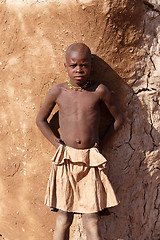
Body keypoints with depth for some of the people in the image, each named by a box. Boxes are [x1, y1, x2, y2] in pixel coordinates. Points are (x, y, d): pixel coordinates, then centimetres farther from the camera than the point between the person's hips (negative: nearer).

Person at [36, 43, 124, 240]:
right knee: (63, 218, 5)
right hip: (66, 159, 1)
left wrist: (102, 141, 4)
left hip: (91, 160, 0)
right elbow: (40, 119, 15)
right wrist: (56, 142, 5)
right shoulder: (57, 92, 1)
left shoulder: (99, 91, -1)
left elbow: (118, 118, 12)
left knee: (91, 221, 1)